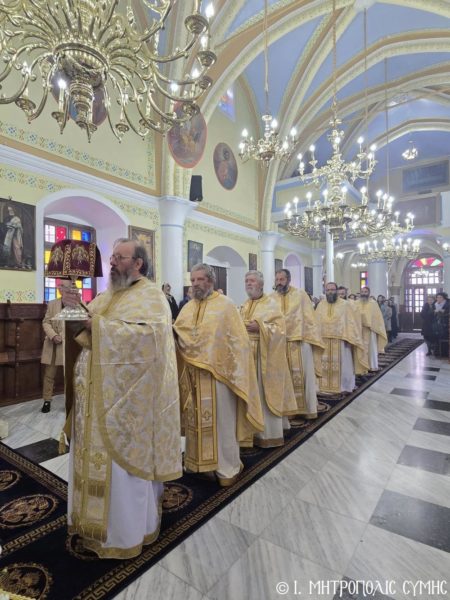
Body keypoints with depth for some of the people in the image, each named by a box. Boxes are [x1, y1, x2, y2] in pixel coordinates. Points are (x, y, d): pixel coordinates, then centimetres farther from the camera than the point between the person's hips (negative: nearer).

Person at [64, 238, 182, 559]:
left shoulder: (151, 296, -11)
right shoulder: (108, 295, 15)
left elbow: (151, 333, -27)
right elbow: (88, 323, 15)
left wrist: (99, 326, -25)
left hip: (125, 396, -8)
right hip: (97, 392, 8)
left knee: (123, 459, 5)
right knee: (97, 455, 18)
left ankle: (127, 530, 27)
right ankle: (97, 519, 40)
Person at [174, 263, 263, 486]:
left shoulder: (225, 305, -6)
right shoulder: (188, 308, 10)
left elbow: (237, 341, -9)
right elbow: (177, 335, 9)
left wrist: (234, 372, -13)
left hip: (218, 373, -5)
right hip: (193, 375, 5)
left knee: (221, 422, 5)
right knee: (197, 421, 14)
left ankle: (227, 468, 21)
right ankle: (201, 461, 31)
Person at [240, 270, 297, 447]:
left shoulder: (271, 303, -4)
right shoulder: (244, 306, 15)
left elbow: (280, 327, -11)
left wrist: (259, 327, -21)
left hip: (265, 353, -6)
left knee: (265, 392, -1)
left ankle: (269, 433, 11)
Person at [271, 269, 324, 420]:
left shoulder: (301, 295, 2)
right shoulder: (271, 298, 6)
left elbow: (310, 318, 1)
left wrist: (312, 339, -5)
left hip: (300, 341, -1)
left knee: (303, 376, 6)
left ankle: (307, 408, 19)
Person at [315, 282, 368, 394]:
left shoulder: (345, 304, -1)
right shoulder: (321, 305, 7)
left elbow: (351, 322, -3)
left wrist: (348, 338, -11)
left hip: (340, 340, -3)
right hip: (324, 340, 3)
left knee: (342, 364, 4)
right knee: (326, 364, 8)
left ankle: (345, 386, 17)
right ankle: (327, 386, 19)